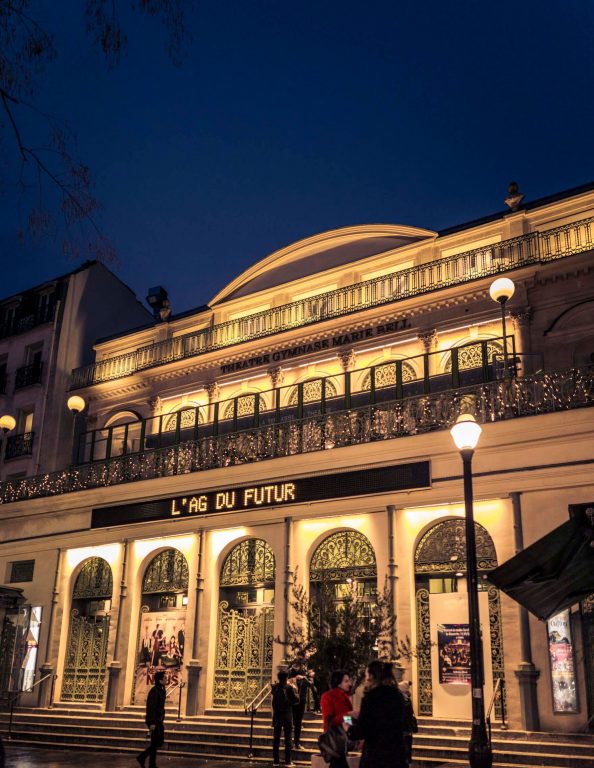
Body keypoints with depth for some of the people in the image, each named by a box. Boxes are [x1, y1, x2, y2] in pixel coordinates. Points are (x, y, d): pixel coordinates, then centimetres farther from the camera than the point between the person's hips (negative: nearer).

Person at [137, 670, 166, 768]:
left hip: (159, 720, 10)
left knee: (160, 742, 11)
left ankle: (142, 757, 19)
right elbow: (151, 707, -22)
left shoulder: (161, 690, 12)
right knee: (155, 743, -2)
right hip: (154, 721, -9)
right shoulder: (154, 691, -17)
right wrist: (152, 723, -24)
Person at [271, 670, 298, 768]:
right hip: (287, 716, -3)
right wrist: (294, 690, 4)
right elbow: (295, 700, -10)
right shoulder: (289, 687, -14)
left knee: (276, 738, 11)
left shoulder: (274, 687, -3)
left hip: (277, 716, 3)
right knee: (288, 739, 5)